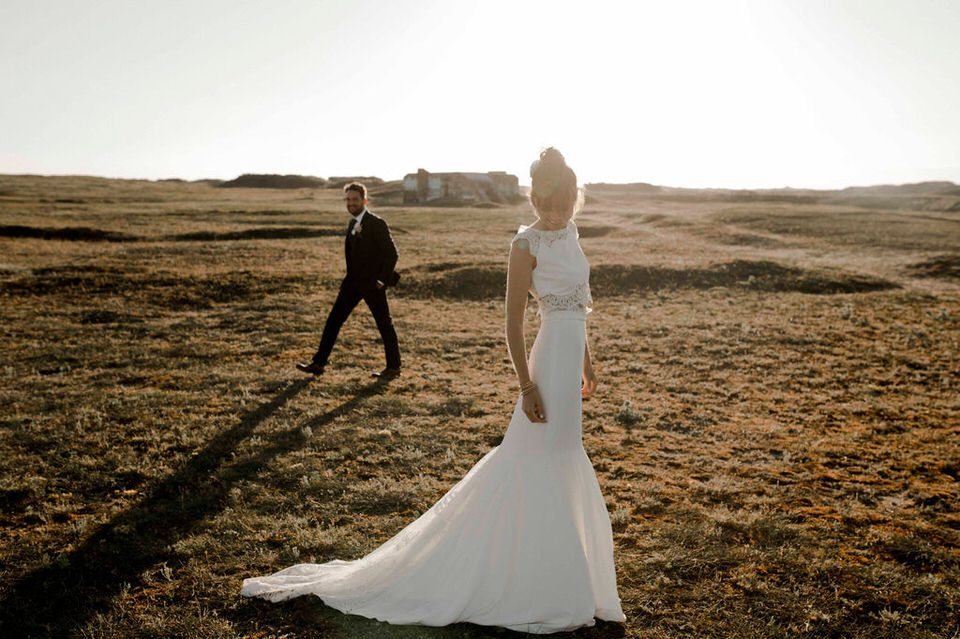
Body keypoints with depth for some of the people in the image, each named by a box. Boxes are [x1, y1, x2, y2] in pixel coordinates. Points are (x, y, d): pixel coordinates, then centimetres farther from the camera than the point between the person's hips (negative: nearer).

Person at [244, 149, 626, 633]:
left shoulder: (569, 233, 10)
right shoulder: (527, 244, -15)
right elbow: (513, 322, -16)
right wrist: (527, 385, -19)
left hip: (571, 357, 9)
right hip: (549, 361, -9)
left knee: (563, 466, 19)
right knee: (538, 468, 0)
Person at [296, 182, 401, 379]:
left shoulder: (377, 224, -13)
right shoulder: (353, 223, 12)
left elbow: (392, 253, -14)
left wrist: (381, 280, -16)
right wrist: (351, 277, 15)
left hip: (372, 283, -8)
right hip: (353, 282, 8)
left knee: (384, 324, 4)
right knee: (333, 320, 5)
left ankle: (394, 366, 17)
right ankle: (318, 363, 10)